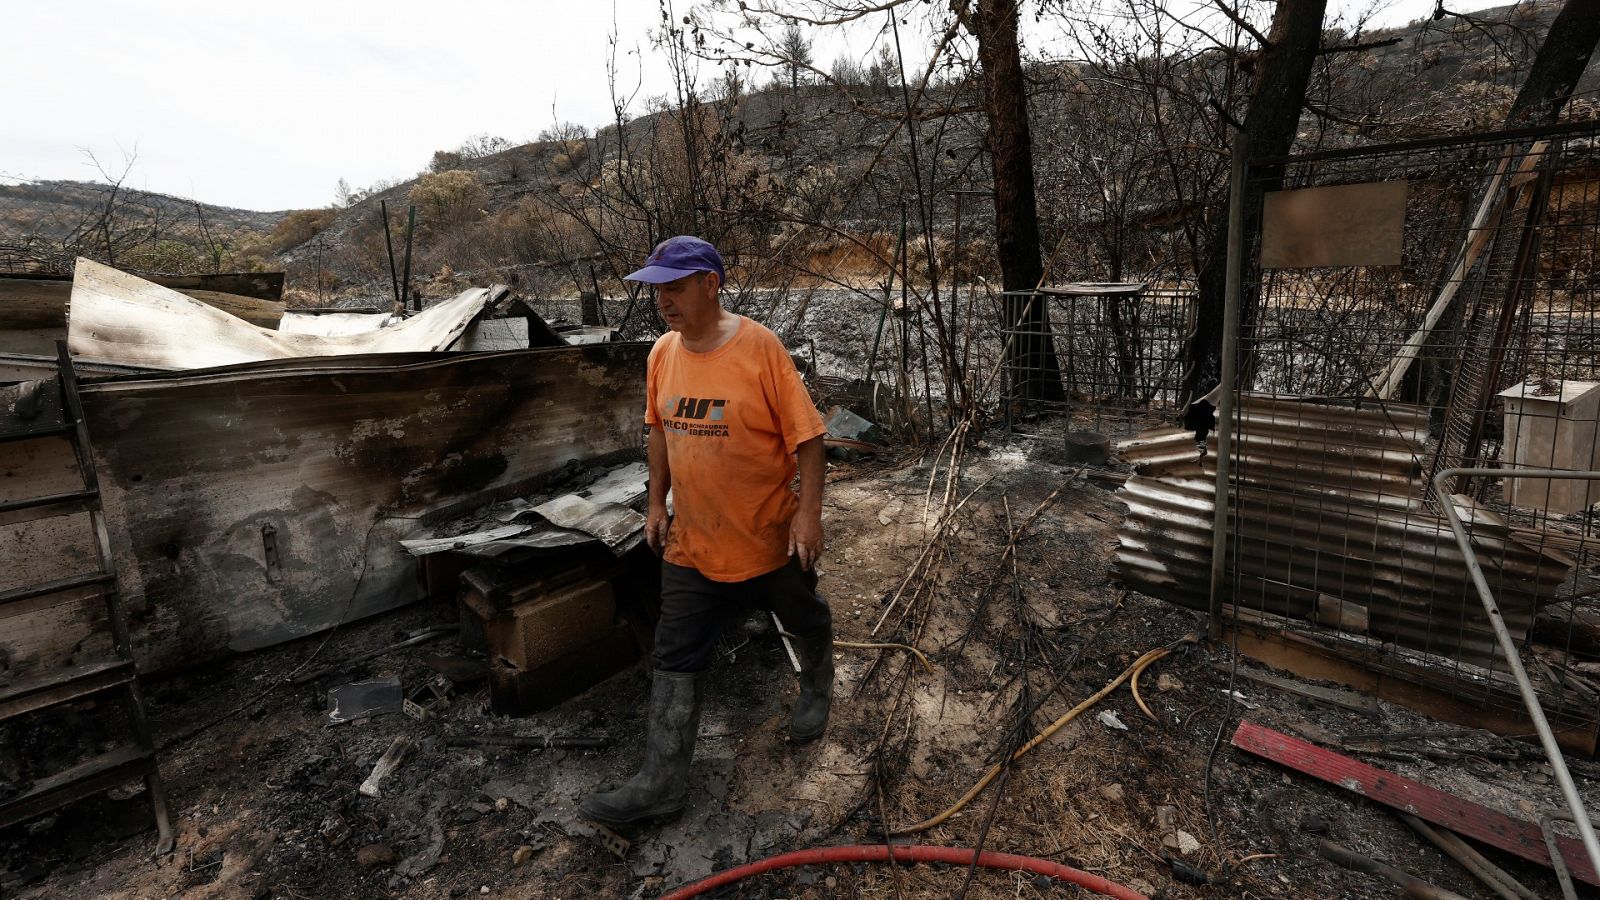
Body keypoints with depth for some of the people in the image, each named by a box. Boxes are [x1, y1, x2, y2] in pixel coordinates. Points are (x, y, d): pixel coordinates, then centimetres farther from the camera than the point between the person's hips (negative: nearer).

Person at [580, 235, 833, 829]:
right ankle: (662, 783, 20)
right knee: (675, 659, 7)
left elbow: (805, 435, -16)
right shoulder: (662, 354, -2)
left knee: (804, 621, 21)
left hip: (770, 535, -4)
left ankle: (817, 689, 53)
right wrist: (657, 503, 12)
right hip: (691, 542, 5)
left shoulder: (759, 348, -19)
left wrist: (809, 511, -18)